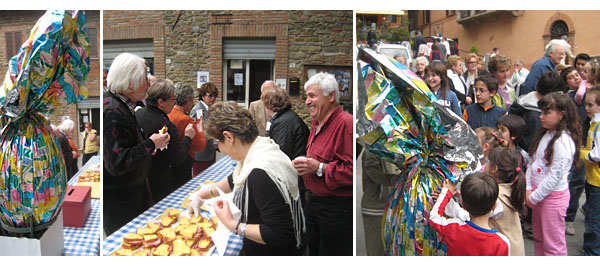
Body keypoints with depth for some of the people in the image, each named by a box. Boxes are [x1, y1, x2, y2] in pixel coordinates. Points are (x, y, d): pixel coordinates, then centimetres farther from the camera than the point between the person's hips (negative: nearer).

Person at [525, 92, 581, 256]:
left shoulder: (563, 142, -22)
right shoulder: (545, 135, 6)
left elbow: (555, 176, -22)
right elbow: (532, 162, 9)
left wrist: (534, 198, -14)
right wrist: (528, 189, 0)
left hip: (553, 196, -9)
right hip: (538, 193, 9)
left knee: (553, 244, 3)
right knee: (538, 239, 21)